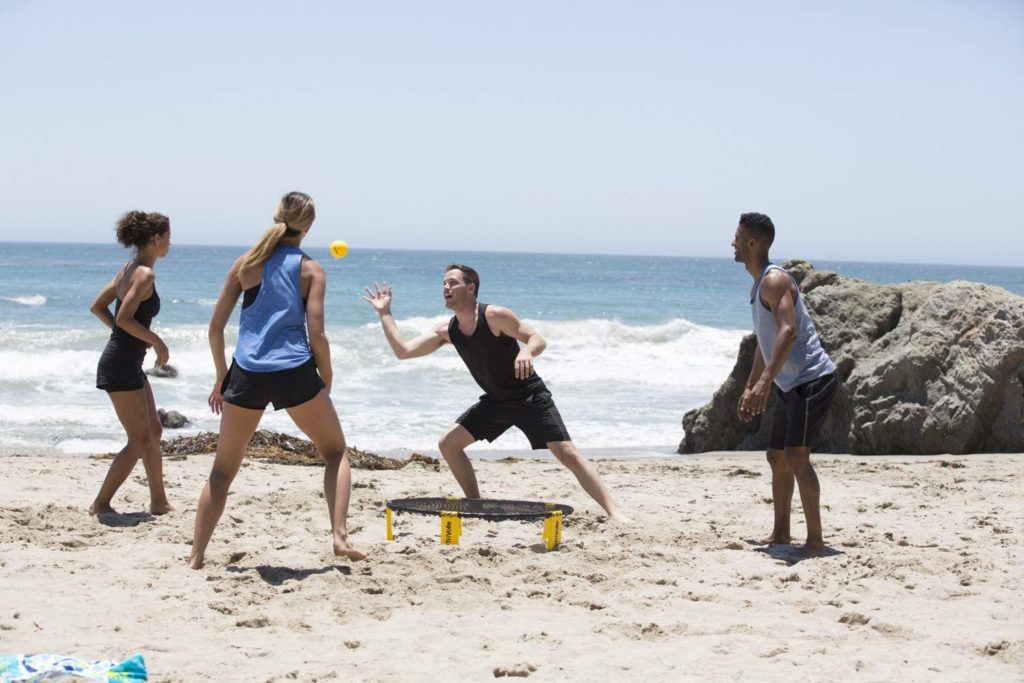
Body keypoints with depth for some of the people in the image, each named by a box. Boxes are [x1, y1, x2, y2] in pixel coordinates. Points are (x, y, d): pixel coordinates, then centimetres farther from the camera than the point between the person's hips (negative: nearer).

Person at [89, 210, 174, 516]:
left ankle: (159, 502, 25)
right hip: (121, 365, -10)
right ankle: (101, 503, 1)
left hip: (129, 363, 10)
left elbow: (98, 306, 15)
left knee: (154, 432, 17)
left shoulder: (129, 268, 11)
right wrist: (157, 342, -14)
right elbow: (124, 318, -25)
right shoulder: (145, 274, -17)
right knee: (140, 440, -4)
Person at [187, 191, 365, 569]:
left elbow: (215, 328, 7)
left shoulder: (246, 263, 8)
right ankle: (340, 537, 1)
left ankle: (196, 556, 10)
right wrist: (326, 378, 9)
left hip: (247, 374, 2)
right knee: (335, 453, 17)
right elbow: (316, 334, -6)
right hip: (295, 373, -2)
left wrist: (221, 377, 17)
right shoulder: (310, 269, 2)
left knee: (223, 469, 14)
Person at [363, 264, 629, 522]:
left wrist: (526, 351, -45)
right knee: (448, 444, 0)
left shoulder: (495, 316, -21)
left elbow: (538, 339, -22)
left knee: (566, 452, -16)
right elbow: (403, 351, -6)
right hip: (495, 402, 6)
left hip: (530, 398, -6)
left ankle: (613, 511, -15)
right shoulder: (447, 331, -4)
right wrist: (385, 313, -10)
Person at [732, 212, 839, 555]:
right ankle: (781, 533, 25)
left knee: (796, 456, -17)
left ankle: (815, 540, -15)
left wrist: (765, 381, -35)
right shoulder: (758, 285, 17)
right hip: (792, 385, 11)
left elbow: (787, 332, -29)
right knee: (777, 456, 15)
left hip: (812, 379, -11)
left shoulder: (774, 280, -15)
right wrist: (750, 387, 26)